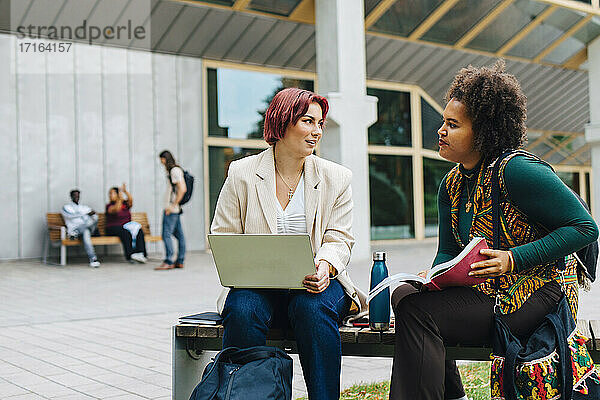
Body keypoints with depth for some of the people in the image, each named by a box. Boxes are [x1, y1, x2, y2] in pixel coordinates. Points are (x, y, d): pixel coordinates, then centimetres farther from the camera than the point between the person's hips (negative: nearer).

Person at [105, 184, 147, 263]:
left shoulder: (125, 204, 14)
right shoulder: (109, 206, 4)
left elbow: (131, 200, -9)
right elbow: (116, 210, -19)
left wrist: (125, 191, -22)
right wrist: (120, 199, -29)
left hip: (126, 226, 4)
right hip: (114, 229, -4)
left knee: (139, 230, -24)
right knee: (125, 232, -35)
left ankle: (141, 253, -38)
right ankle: (130, 254, -41)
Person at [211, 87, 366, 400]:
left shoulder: (336, 178, 10)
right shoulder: (242, 174, 5)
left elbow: (339, 239, 6)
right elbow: (222, 238, 5)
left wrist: (324, 266, -17)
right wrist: (249, 266, -16)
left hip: (315, 282, 0)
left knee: (312, 309, -33)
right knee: (243, 312, -32)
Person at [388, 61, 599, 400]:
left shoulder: (515, 170, -17)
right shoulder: (452, 184, 9)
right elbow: (448, 253, 14)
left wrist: (514, 258, -25)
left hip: (536, 296, -9)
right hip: (489, 292, 9)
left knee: (417, 310, -22)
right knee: (404, 293, -2)